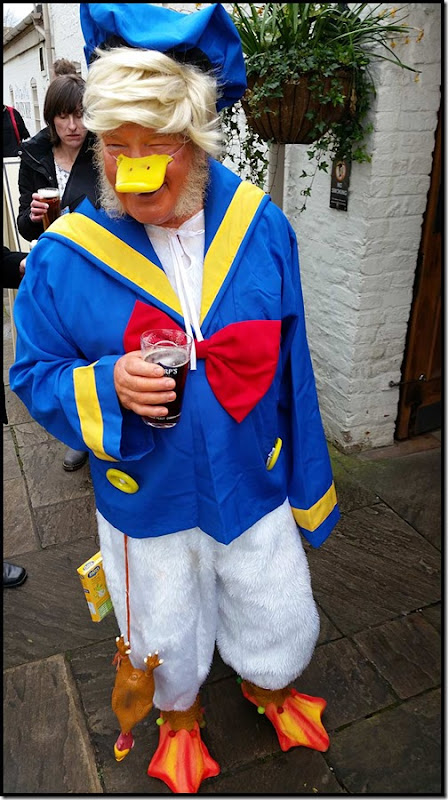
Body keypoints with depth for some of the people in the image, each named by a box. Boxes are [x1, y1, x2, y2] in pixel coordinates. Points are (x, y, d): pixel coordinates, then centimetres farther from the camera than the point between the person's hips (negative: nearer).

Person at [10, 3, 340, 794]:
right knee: (168, 644, 24)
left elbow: (289, 370, -4)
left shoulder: (261, 227, -11)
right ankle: (180, 717, 61)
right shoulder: (62, 258, -16)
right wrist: (108, 387, -28)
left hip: (254, 487, 2)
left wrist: (308, 484, 3)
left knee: (281, 624, 23)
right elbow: (34, 375, -5)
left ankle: (268, 685, 61)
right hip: (146, 501, -1)